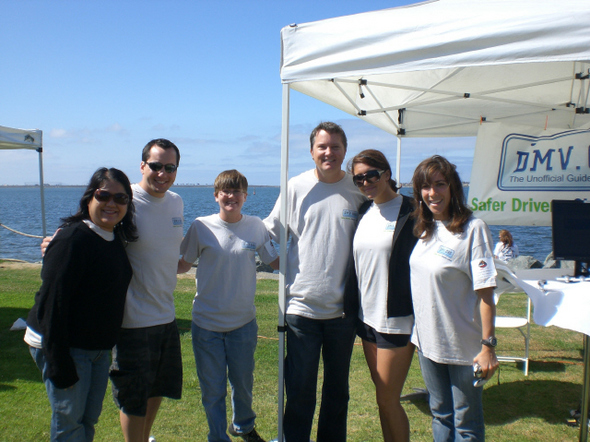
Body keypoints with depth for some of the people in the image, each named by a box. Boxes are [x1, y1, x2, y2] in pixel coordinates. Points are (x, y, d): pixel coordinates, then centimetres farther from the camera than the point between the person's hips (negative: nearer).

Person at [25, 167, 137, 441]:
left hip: (100, 348, 8)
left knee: (90, 420, 17)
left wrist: (110, 345, 14)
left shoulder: (117, 241, 5)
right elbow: (52, 304, -22)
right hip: (63, 346, -8)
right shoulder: (73, 239, -20)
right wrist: (59, 365, -22)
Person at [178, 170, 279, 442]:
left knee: (243, 382, 18)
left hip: (243, 321, 2)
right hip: (207, 322, -1)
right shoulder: (201, 227, -7)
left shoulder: (256, 227, -1)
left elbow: (276, 261, 7)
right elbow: (182, 265, 1)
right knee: (212, 389, 10)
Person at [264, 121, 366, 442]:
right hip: (302, 305, -1)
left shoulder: (359, 190, 0)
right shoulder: (296, 187, -2)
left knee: (338, 390, 17)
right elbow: (270, 231, 5)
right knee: (300, 391, 6)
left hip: (343, 308, 2)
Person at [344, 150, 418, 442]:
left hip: (397, 320, -6)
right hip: (367, 317, 7)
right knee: (383, 397, 17)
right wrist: (352, 305, 12)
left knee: (387, 400, 1)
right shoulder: (363, 212, 9)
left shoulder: (409, 212, -11)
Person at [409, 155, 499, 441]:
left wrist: (488, 346, -17)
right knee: (441, 415, 21)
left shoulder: (472, 229, -15)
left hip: (463, 344, -6)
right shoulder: (425, 229, 4)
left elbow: (485, 292, -16)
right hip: (428, 340, 6)